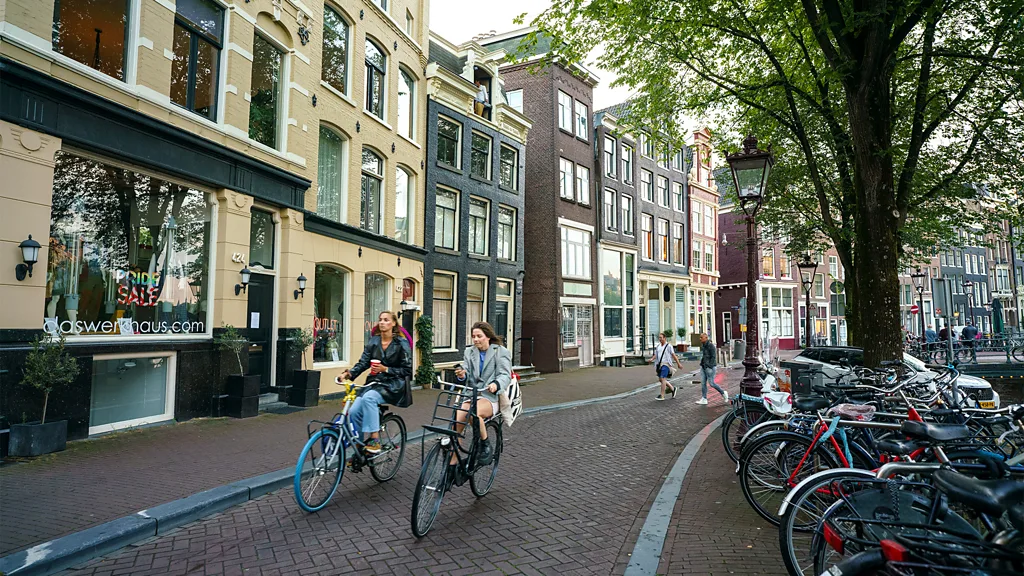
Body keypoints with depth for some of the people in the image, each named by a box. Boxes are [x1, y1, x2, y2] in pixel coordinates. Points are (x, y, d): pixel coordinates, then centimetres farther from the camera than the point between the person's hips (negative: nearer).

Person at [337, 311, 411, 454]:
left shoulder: (401, 344, -4)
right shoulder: (373, 342, 10)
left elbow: (407, 370, -5)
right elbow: (362, 363, 3)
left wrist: (385, 369, -15)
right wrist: (348, 373, -16)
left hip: (393, 385, -5)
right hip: (374, 383, 5)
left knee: (369, 397, -33)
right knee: (354, 411, -18)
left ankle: (375, 440, -26)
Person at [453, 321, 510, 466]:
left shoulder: (501, 352, 3)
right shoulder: (469, 352, 16)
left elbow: (505, 375, -9)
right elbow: (466, 375, 7)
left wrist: (496, 384, -32)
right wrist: (462, 376, -19)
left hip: (490, 397, -4)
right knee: (456, 422, -23)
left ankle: (486, 446, -10)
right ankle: (453, 462, -12)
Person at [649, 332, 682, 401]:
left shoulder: (668, 346, -3)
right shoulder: (658, 346, 14)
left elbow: (674, 355, -1)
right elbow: (655, 355, 14)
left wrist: (678, 364, -1)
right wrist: (652, 359, -6)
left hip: (665, 364, -7)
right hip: (659, 364, 7)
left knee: (663, 379, -13)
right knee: (660, 379, 10)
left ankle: (662, 396, -10)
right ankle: (672, 388, 31)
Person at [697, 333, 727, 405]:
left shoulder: (711, 345, -15)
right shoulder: (702, 346, 10)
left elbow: (713, 357, -17)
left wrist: (710, 367, -21)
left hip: (710, 367, -8)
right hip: (703, 367, 8)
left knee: (711, 383, -2)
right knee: (703, 383, 3)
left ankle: (723, 393, 20)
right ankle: (704, 399, 5)